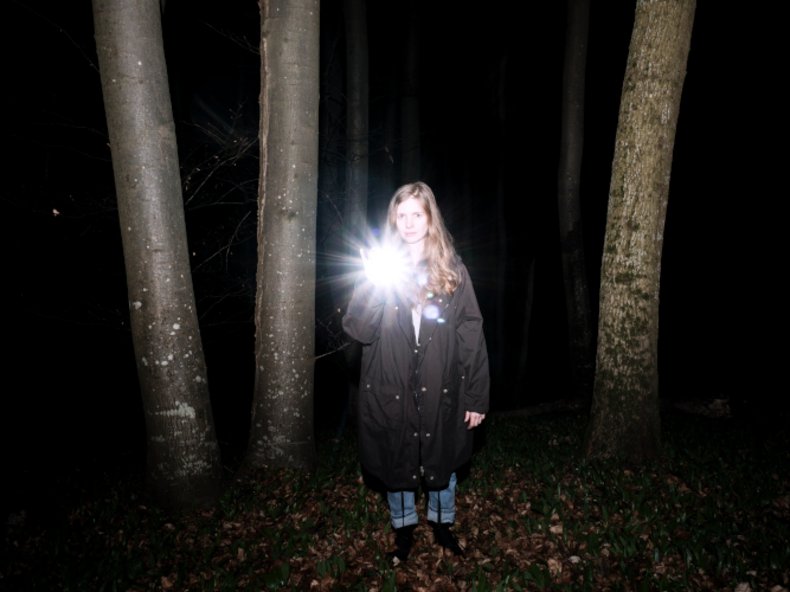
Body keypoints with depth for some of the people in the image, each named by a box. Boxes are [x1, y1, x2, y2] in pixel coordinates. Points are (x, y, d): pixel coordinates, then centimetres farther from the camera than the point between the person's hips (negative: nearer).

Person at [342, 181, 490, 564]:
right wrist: (373, 284, -26)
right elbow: (357, 331, -11)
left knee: (442, 459, 18)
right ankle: (403, 529, 41)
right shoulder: (380, 266, -1)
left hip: (440, 390, 0)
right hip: (391, 390, 0)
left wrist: (476, 396, -6)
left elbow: (472, 335, -4)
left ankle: (442, 524, 44)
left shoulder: (451, 269, -2)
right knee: (396, 462, 16)